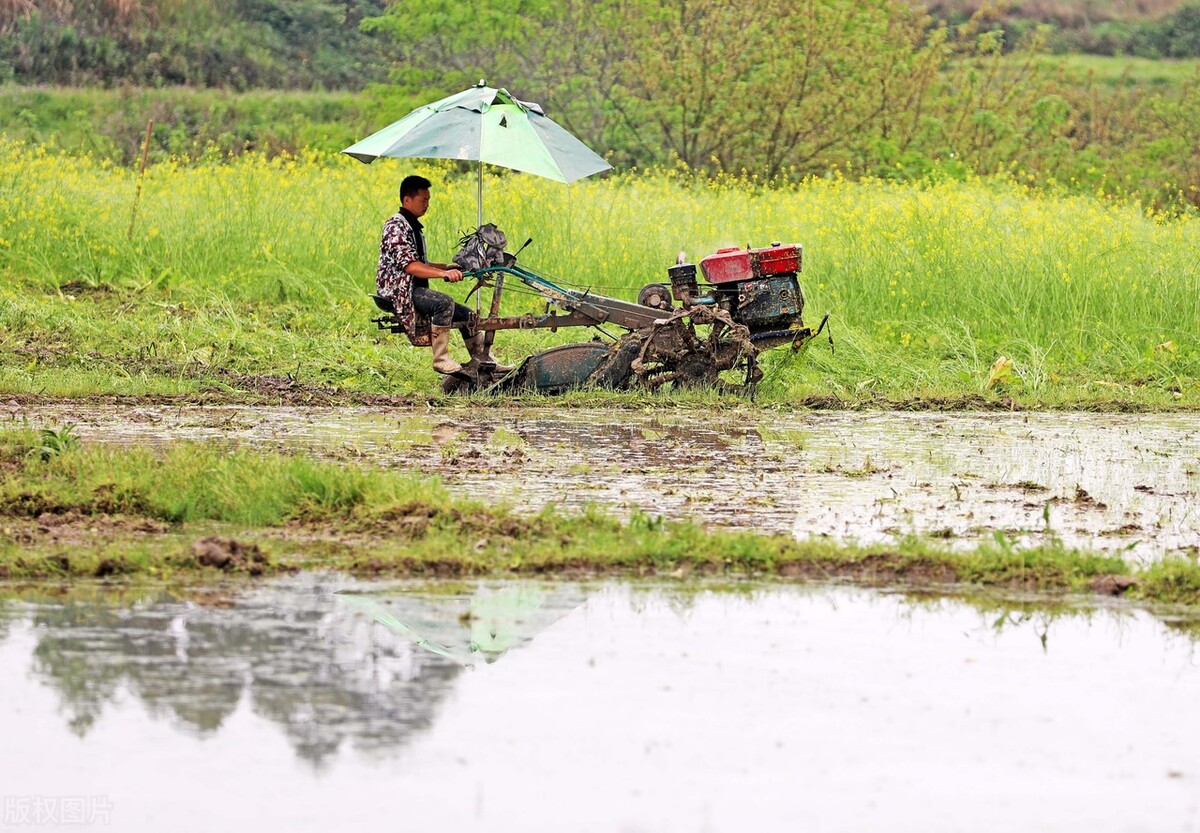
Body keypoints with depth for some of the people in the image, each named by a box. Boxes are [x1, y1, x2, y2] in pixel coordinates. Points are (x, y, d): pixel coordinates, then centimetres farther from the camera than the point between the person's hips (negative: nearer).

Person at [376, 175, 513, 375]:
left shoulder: (414, 226, 19)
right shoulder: (396, 226, -14)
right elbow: (409, 266, -25)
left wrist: (447, 267, 12)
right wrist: (444, 274, -35)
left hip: (415, 289, 10)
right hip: (398, 291, -10)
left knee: (466, 314, 6)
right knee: (444, 302, -33)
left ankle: (485, 361, 13)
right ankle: (441, 359, -28)